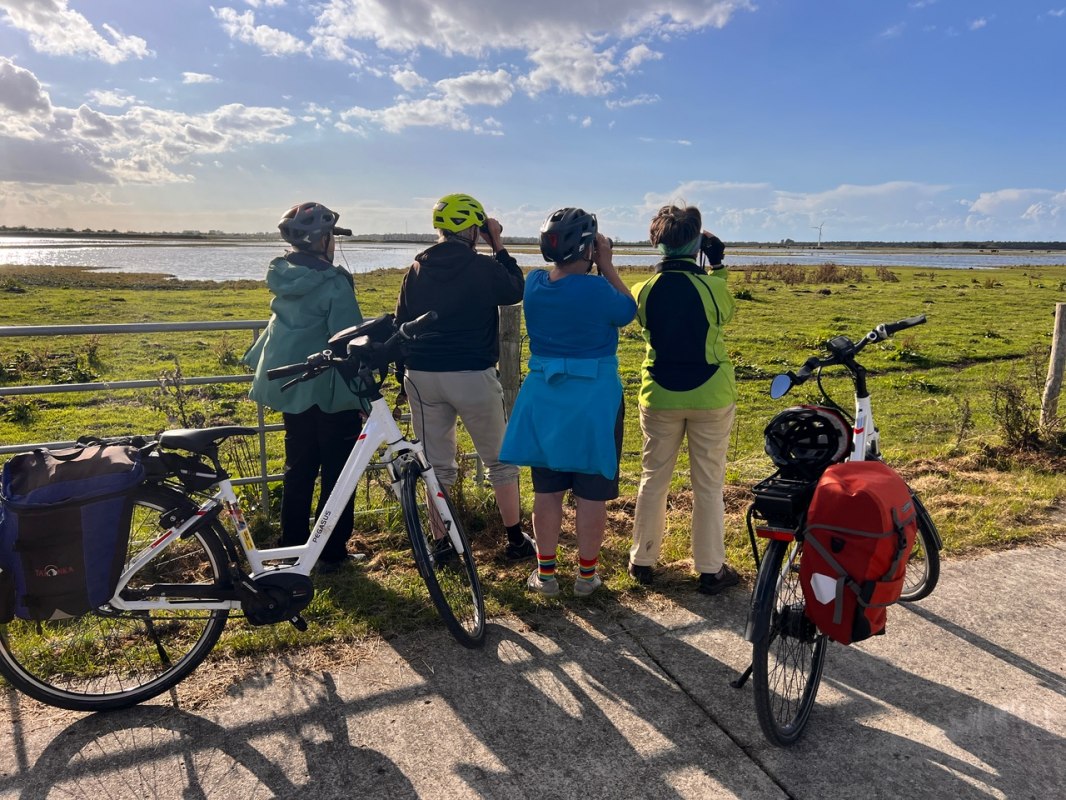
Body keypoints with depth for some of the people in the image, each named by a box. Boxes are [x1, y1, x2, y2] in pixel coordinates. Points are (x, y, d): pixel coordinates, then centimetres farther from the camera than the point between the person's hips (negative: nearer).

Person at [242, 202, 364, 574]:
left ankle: (292, 548, 23)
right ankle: (331, 553, 10)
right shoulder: (333, 283, -17)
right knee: (336, 471, 4)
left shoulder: (282, 275, 5)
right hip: (330, 389, -7)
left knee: (299, 467, 16)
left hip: (290, 384, 7)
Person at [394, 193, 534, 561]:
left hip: (422, 376, 4)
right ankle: (516, 540, 19)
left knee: (437, 465, 14)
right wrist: (499, 247, 13)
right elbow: (516, 291, 12)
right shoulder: (484, 267, -7)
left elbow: (401, 326, 9)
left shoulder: (417, 269, 6)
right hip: (473, 376, -4)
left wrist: (404, 378, 18)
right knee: (500, 460, 12)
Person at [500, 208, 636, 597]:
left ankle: (545, 572, 23)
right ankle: (587, 574, 20)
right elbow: (628, 310, 2)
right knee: (592, 492, 9)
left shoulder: (533, 284, -2)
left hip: (544, 399, 4)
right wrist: (607, 265, 2)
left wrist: (593, 268, 9)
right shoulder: (597, 289, -18)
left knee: (547, 488, 13)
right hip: (594, 400, -4)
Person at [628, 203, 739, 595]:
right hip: (711, 397, -2)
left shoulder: (645, 289, -7)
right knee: (708, 485, 8)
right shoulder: (711, 285, -12)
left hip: (659, 396, 2)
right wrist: (717, 265, 13)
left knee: (653, 479, 14)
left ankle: (642, 561, 24)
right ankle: (711, 570, 18)